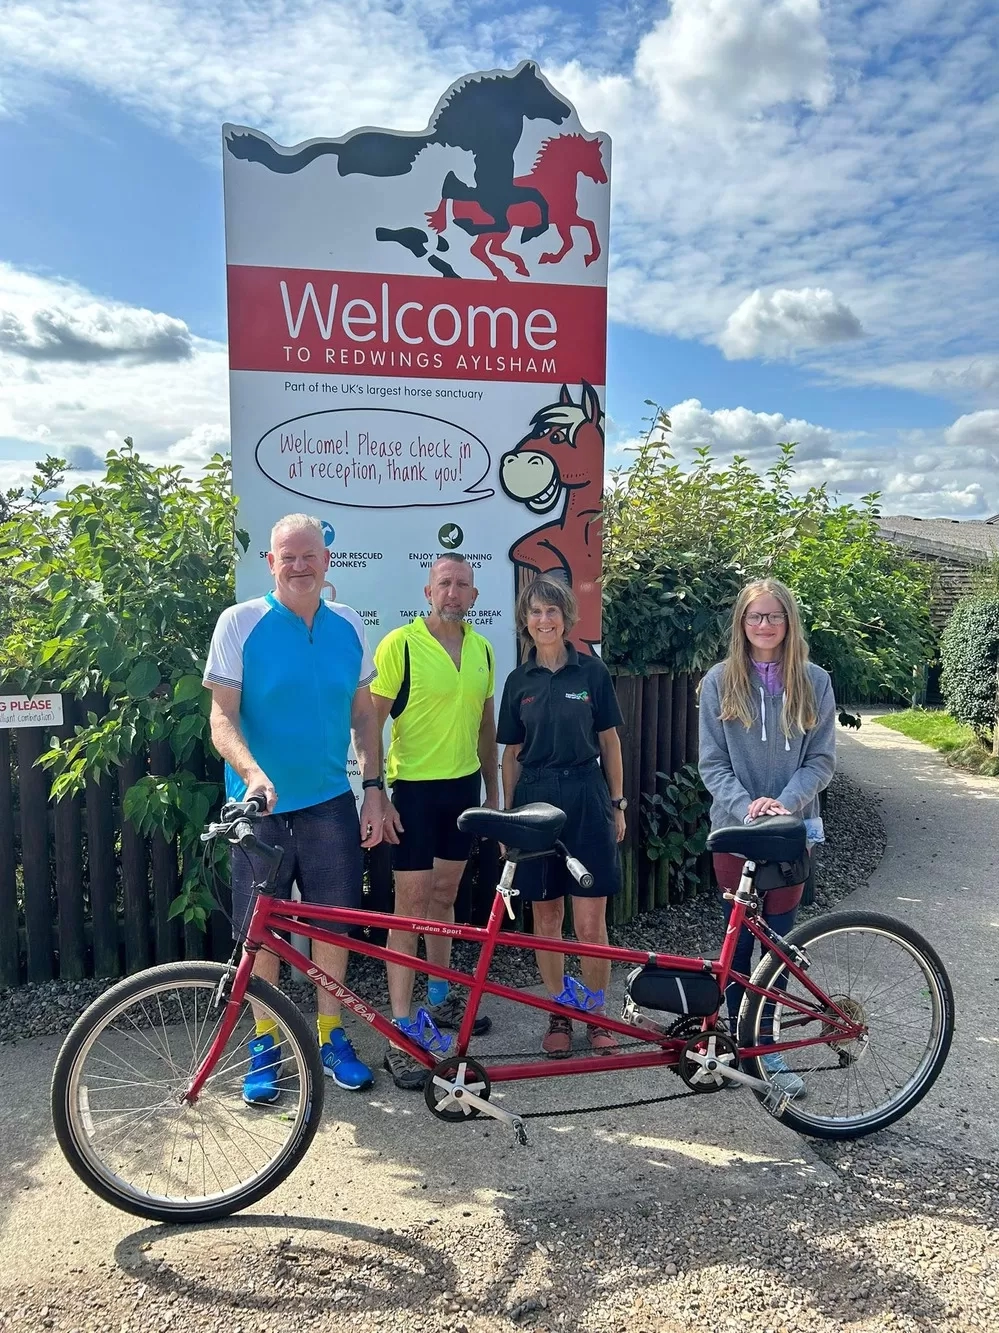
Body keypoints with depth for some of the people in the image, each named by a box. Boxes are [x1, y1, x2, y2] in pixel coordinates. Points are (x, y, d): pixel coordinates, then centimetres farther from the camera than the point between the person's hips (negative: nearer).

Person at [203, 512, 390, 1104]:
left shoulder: (348, 625, 3)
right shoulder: (240, 622, -7)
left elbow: (364, 713, 9)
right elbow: (222, 715, -11)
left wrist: (375, 787, 2)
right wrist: (252, 773, -28)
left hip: (331, 804, 3)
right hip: (261, 806, -2)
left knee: (334, 922, 10)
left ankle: (331, 1036, 29)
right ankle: (265, 1044, 28)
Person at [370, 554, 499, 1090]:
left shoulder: (482, 649, 7)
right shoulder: (399, 645, -11)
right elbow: (370, 723, -12)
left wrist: (493, 791, 15)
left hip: (464, 786, 6)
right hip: (414, 788, -5)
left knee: (444, 895, 17)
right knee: (410, 904, -3)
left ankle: (440, 998, 34)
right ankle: (400, 1035, 5)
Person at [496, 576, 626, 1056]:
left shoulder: (591, 671, 1)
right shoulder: (519, 680, 6)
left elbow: (609, 741, 5)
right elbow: (512, 753, 9)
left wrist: (617, 804, 3)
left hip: (586, 800, -2)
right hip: (536, 799, 2)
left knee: (590, 923, -2)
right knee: (546, 918, 9)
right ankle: (558, 1015, 24)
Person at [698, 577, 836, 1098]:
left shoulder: (813, 682, -1)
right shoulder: (720, 681, -2)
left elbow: (821, 759, -1)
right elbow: (711, 763, -3)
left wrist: (785, 802, -17)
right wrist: (745, 806, -18)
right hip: (735, 826, 0)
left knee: (778, 940, 7)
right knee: (739, 938, 8)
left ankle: (769, 1047, 21)